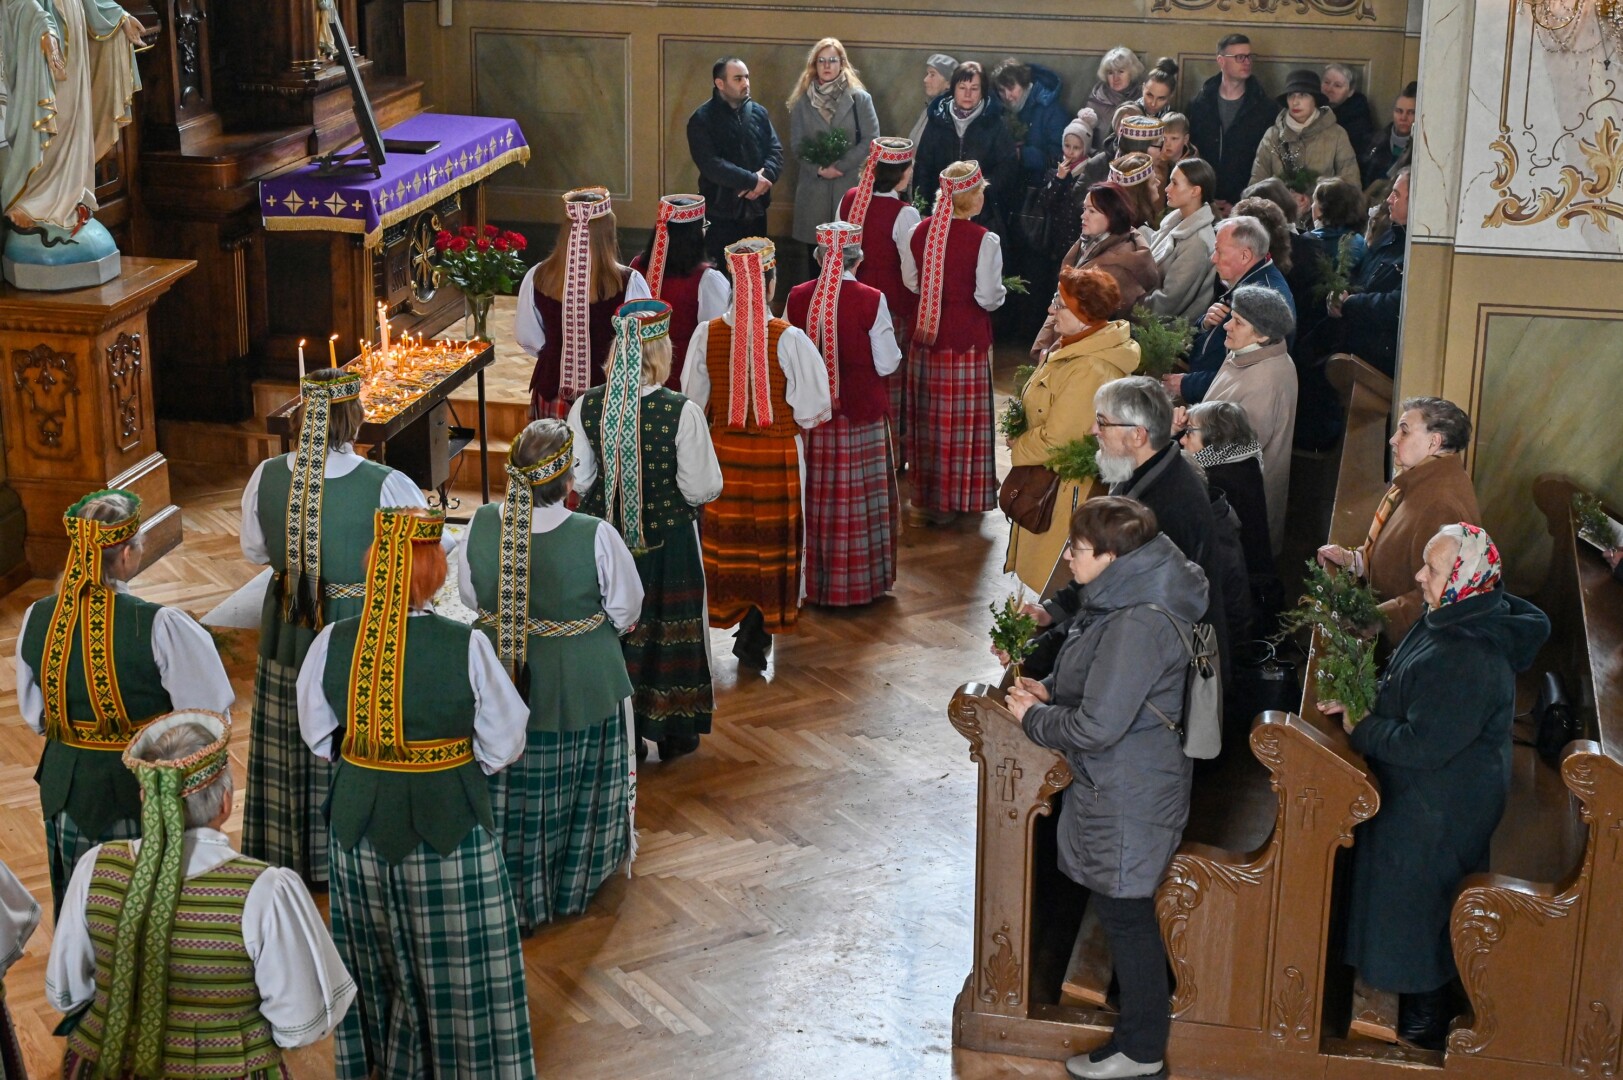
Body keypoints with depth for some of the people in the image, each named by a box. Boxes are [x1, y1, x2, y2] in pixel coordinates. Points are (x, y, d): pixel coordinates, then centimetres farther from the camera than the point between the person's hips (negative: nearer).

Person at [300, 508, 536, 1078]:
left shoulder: (333, 643, -15)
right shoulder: (465, 646, -22)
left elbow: (319, 737, -1)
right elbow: (503, 745, -13)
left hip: (361, 819, 3)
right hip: (447, 823, -3)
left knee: (376, 951, 23)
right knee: (456, 962, 15)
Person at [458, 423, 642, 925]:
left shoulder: (482, 525, -16)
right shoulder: (595, 537, -25)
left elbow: (469, 594, 1)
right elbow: (627, 609, -10)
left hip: (502, 687, 2)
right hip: (582, 690, -2)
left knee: (510, 794, 19)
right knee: (578, 788, 20)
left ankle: (519, 900, 34)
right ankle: (572, 890, 38)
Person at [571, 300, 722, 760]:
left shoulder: (587, 406, -12)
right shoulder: (683, 412, -21)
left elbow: (578, 477, -2)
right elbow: (704, 488, -15)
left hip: (603, 534, 3)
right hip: (668, 540, -2)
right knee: (669, 626, 14)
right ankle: (674, 732, 28)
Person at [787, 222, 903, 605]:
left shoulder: (797, 298, -7)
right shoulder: (871, 300, -14)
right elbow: (886, 364, -11)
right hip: (861, 415, -3)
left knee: (814, 496, 13)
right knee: (857, 495, 8)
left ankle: (811, 579, 24)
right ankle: (858, 581, 17)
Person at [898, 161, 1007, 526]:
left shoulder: (919, 231, -4)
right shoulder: (983, 240, -18)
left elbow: (910, 281, 7)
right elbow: (988, 298, -16)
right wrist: (1000, 291, 5)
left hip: (926, 335, 5)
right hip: (967, 339, -5)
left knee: (928, 414, 17)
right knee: (961, 418, 8)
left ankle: (925, 492, 28)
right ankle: (950, 500, 16)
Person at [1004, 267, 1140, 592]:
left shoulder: (1089, 370, -29)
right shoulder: (1072, 347, 4)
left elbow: (1055, 439, -25)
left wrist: (1018, 447, -7)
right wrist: (1021, 437, 1)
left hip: (1065, 488, -10)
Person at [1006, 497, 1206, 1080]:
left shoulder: (1137, 625, -30)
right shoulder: (1126, 596, 3)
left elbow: (1097, 726, -29)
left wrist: (1033, 716, -13)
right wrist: (1051, 690, 3)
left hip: (1128, 798, -10)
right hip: (1119, 785, 10)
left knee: (1125, 914, 6)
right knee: (1122, 909, 22)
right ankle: (1143, 1012, 39)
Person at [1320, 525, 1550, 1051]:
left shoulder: (1472, 663, -34)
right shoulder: (1450, 621, -3)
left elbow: (1422, 746, -31)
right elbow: (1405, 685, 13)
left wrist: (1359, 729, -18)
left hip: (1438, 812, -10)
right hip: (1424, 796, 10)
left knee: (1417, 904, 8)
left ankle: (1423, 1023, 27)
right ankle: (1425, 1012, 43)